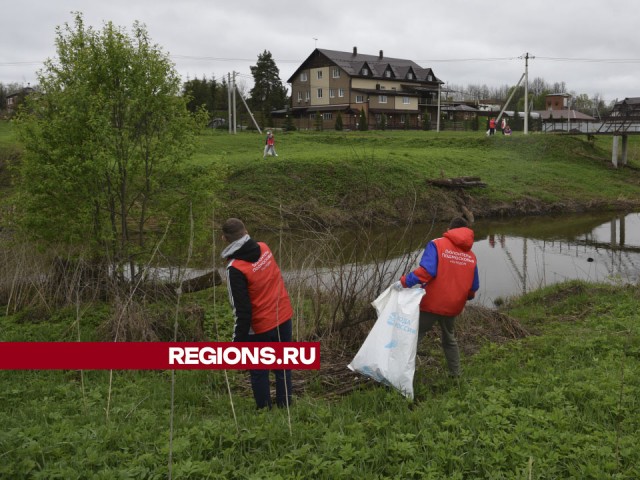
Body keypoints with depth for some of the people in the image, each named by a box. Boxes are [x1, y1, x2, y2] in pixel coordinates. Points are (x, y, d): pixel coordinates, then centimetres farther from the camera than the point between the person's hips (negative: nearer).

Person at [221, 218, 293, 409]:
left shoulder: (235, 269, -22)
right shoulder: (264, 249, -5)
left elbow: (241, 309, -21)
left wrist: (237, 341, -14)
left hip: (260, 328, -6)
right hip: (284, 318, 6)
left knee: (258, 372, 13)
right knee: (283, 365, 19)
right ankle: (284, 406, 30)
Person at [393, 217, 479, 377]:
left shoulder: (437, 245, -9)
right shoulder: (471, 256, 5)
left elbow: (426, 271, -23)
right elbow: (474, 286, 11)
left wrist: (404, 282, -20)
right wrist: (465, 298, 31)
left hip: (431, 304, -4)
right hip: (453, 307, 5)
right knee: (449, 340, 26)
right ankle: (455, 374, 32)